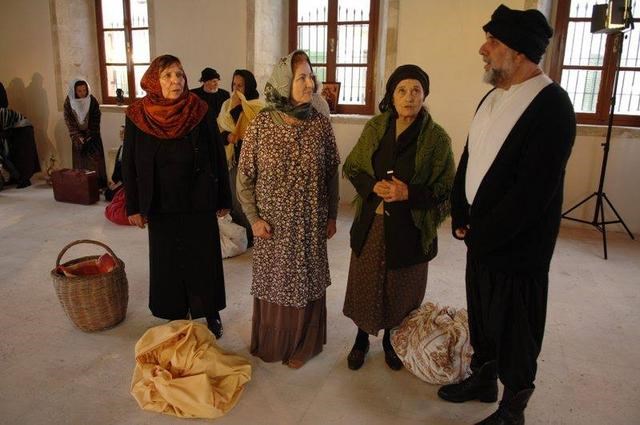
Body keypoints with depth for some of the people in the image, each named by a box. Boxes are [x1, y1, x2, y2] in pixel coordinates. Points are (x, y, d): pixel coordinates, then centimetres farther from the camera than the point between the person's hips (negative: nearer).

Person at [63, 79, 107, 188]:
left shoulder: (92, 101, -11)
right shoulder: (68, 102, -9)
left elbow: (96, 121, -7)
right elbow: (69, 122, -6)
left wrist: (89, 137, -10)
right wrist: (79, 137, -12)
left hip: (92, 136, -1)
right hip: (78, 136, 1)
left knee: (95, 160, -3)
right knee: (80, 162, 1)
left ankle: (99, 185, 1)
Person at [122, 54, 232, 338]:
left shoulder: (199, 112, -8)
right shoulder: (137, 116, -5)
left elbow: (217, 156, -3)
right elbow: (129, 164, 1)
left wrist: (223, 199, -2)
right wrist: (133, 207, 0)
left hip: (199, 201, -1)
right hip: (161, 205, 1)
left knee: (204, 257, 8)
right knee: (168, 260, 12)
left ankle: (211, 313, 27)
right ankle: (176, 313, 31)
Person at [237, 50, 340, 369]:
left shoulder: (320, 123, -6)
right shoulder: (261, 125, -10)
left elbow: (331, 173, 2)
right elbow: (245, 176, -3)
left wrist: (331, 216, 4)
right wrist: (254, 217, -6)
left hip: (311, 223, 1)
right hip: (273, 223, -1)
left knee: (306, 281, 13)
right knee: (273, 281, 14)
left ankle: (302, 343, 36)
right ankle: (271, 342, 38)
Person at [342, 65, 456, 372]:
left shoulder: (436, 138, -10)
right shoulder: (375, 128, -1)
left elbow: (446, 189, -7)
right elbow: (351, 167, 6)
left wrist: (409, 194, -22)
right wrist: (373, 186, -13)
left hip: (409, 228, -2)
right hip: (371, 222, 2)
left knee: (401, 289, 13)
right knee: (365, 284, 13)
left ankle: (391, 340, 40)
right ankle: (362, 339, 37)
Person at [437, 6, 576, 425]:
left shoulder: (552, 106, -18)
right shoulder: (492, 98, 7)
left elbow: (532, 190, -22)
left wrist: (482, 235, -15)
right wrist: (461, 217, 2)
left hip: (517, 246, -7)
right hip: (481, 236, 8)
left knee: (514, 330, 9)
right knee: (481, 315, 21)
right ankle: (483, 379, 44)